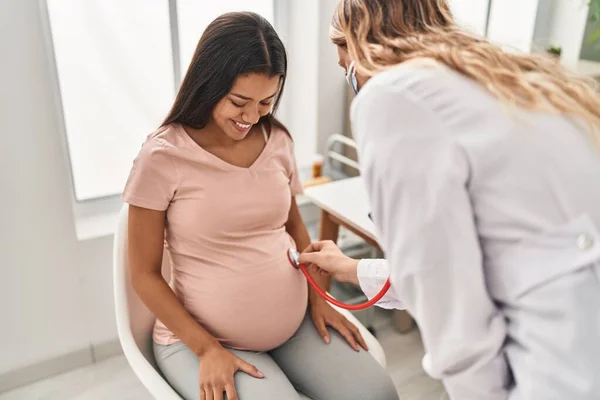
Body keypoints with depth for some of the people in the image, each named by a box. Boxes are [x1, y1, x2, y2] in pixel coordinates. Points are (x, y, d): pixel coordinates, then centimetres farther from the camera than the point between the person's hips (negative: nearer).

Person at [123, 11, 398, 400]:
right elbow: (145, 274, -8)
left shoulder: (277, 140, -2)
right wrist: (207, 349, -14)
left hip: (294, 323, 4)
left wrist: (318, 298, 3)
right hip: (200, 336, -3)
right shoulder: (163, 157, -14)